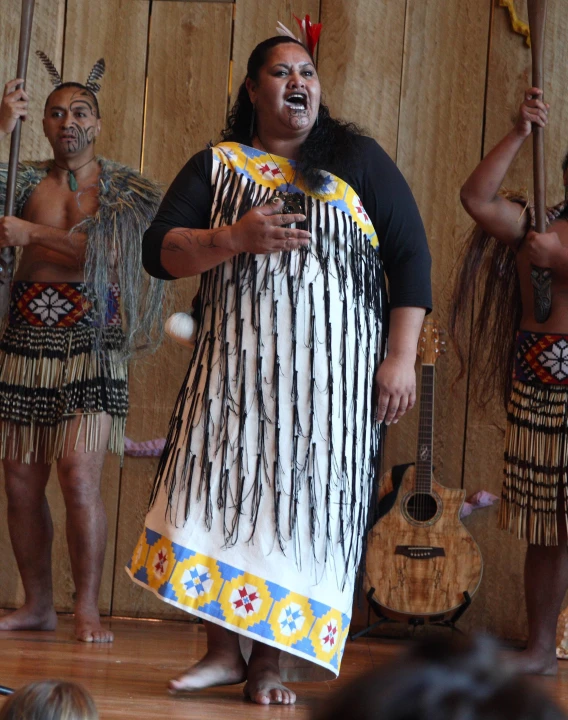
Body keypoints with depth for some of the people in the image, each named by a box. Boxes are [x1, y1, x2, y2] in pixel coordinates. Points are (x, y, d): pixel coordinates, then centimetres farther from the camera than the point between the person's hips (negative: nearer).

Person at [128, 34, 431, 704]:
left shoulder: (357, 159, 9)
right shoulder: (216, 166, 12)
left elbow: (410, 257, 5)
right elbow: (159, 252, 3)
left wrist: (401, 358, -4)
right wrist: (237, 237, -14)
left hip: (333, 367, -1)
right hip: (236, 366, 1)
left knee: (304, 502, -5)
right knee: (220, 492, -6)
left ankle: (272, 659, 1)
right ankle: (223, 650, 3)